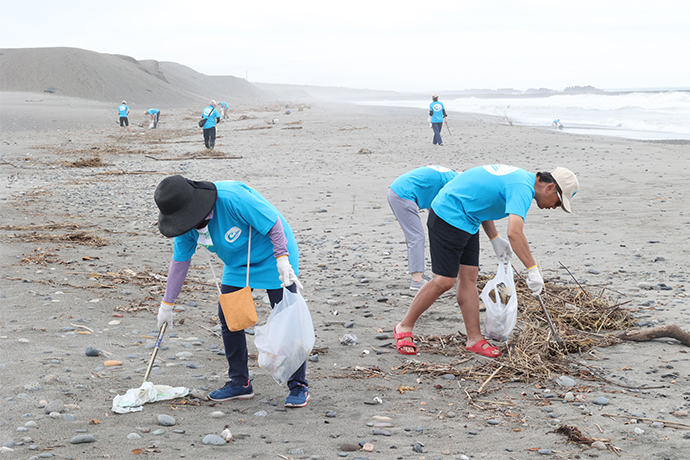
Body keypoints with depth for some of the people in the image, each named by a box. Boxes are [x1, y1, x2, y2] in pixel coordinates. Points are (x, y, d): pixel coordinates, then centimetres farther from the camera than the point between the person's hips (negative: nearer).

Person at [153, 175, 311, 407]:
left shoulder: (232, 198, -35)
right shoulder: (188, 222, -12)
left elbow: (273, 222, -26)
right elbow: (180, 261, 1)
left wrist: (282, 259, -29)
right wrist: (167, 304, 5)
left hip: (272, 255, -7)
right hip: (237, 264, 7)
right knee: (228, 316, 1)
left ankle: (299, 386, 2)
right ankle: (239, 382, 13)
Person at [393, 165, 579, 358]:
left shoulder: (521, 177, 11)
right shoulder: (523, 189, -20)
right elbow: (514, 232, -34)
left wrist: (495, 239, 14)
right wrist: (533, 269, -30)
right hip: (448, 215, -10)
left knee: (469, 277, 7)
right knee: (444, 281, -9)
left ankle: (475, 338, 10)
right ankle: (404, 327, 4)